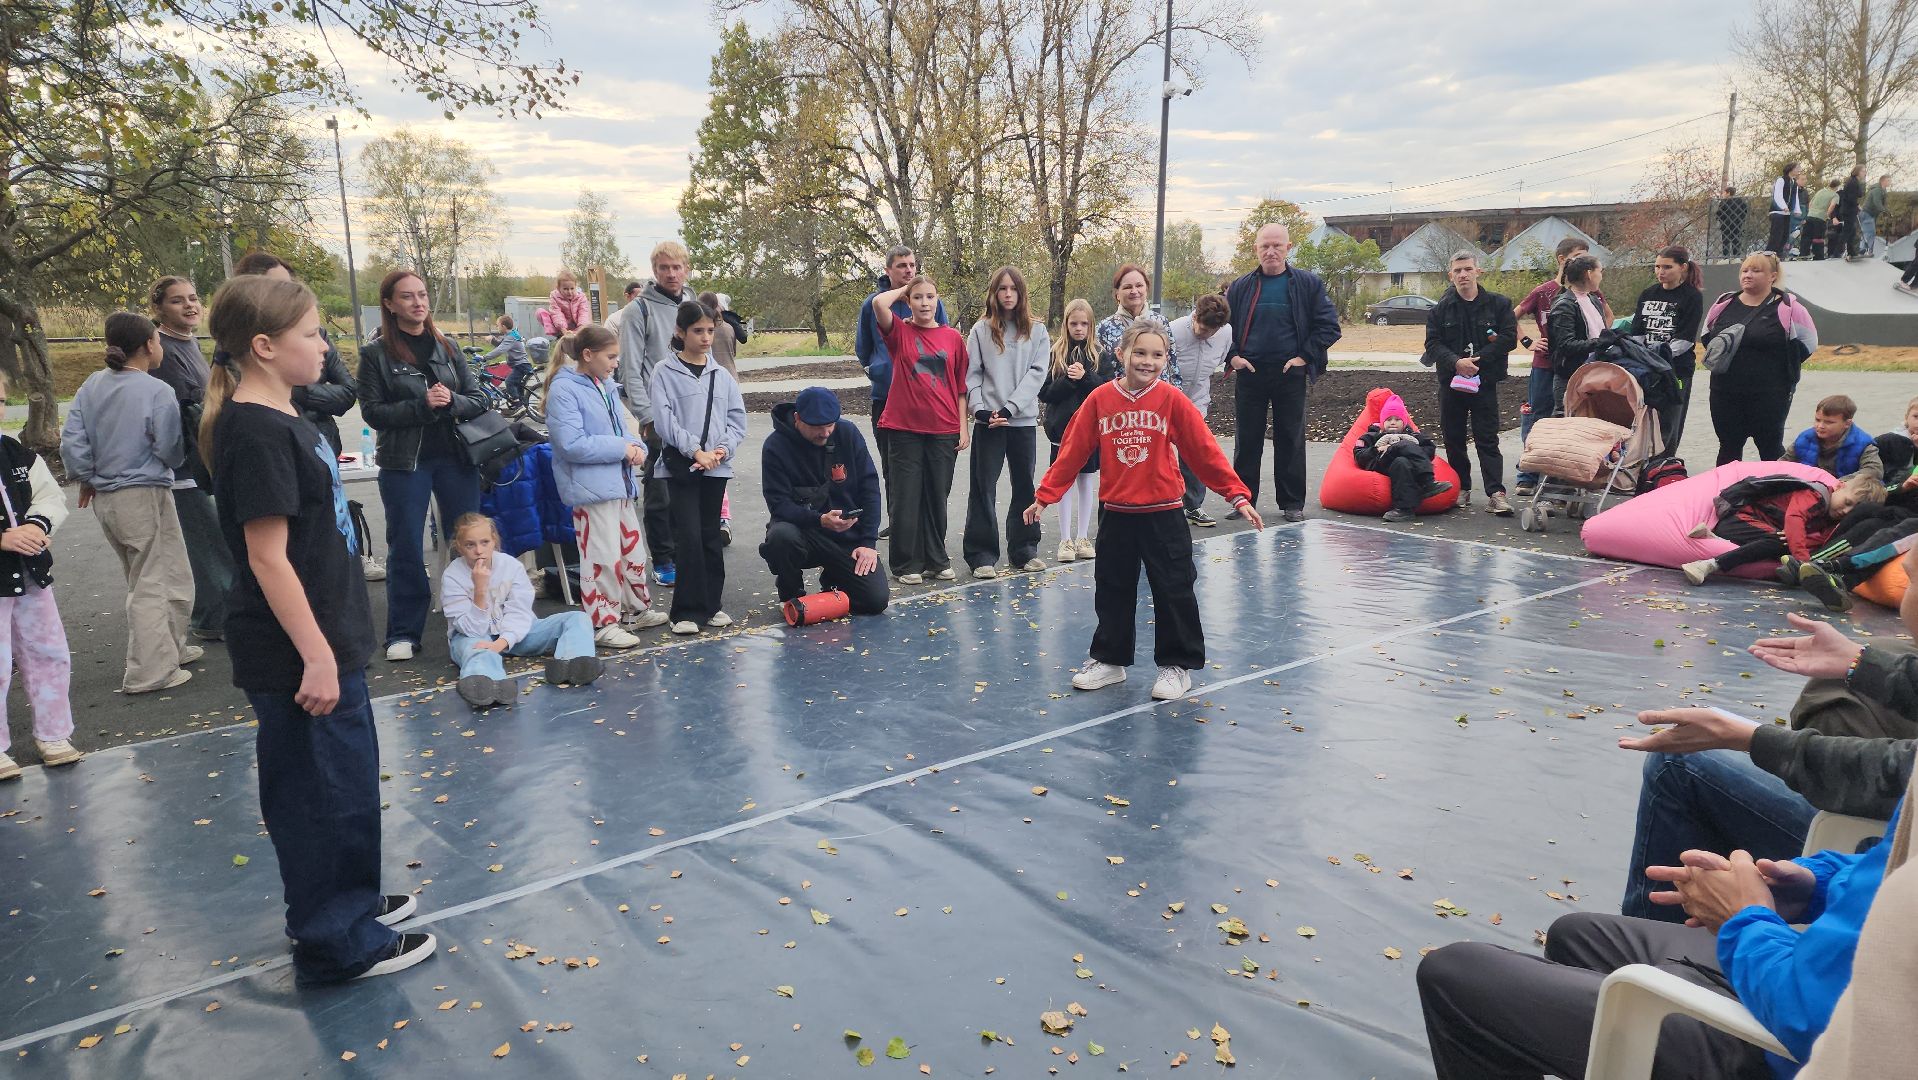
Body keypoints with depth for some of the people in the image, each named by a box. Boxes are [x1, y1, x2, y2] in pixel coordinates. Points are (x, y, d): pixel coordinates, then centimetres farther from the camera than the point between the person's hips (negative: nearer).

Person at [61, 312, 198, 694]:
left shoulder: (92, 386, 3)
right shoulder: (157, 393, -16)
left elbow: (71, 439, 3)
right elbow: (171, 452, -12)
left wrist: (86, 478, 15)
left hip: (104, 500, 7)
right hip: (144, 497, -7)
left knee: (141, 578, 20)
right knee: (154, 585, 1)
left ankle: (168, 649, 31)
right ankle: (150, 672, 4)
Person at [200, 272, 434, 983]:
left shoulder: (281, 418, 10)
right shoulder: (255, 432, -20)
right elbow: (267, 556, -23)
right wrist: (315, 656, -22)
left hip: (326, 638, 10)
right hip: (297, 656, -10)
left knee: (348, 778, 22)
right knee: (325, 793, 3)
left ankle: (351, 899, 40)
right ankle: (336, 943, 19)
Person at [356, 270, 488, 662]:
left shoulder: (446, 347, 8)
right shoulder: (376, 354, -1)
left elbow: (478, 398, 5)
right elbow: (373, 412, -6)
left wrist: (450, 402, -15)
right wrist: (422, 405, -18)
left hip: (455, 457, 3)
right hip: (403, 463, -3)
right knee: (406, 548, 3)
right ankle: (403, 633, 13)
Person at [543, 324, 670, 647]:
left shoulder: (606, 386, 11)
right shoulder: (563, 391, -14)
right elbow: (572, 444, -21)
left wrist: (636, 445, -3)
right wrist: (620, 448, -17)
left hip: (620, 482, 9)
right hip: (591, 486, -9)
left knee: (633, 549, 18)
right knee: (603, 558, -5)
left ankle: (636, 608, 34)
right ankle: (602, 624, 6)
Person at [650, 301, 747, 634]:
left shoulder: (722, 375, 10)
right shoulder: (665, 372, -2)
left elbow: (737, 418, 8)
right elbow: (664, 420, -9)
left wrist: (723, 449, -9)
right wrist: (696, 451, -15)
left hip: (716, 467, 4)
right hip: (680, 466, -4)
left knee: (711, 537, 10)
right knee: (689, 537, -9)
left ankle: (711, 604, 20)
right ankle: (687, 611, 0)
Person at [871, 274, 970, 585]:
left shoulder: (953, 338, 7)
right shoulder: (899, 331, 2)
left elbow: (960, 387, 9)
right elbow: (879, 303, -18)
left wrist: (964, 427, 5)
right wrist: (903, 288, 0)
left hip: (944, 430, 2)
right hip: (904, 428, -2)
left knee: (937, 497, 10)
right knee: (905, 498, 2)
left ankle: (936, 560, 22)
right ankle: (905, 564, 11)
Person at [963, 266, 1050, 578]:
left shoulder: (1037, 331, 6)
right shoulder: (981, 330, 4)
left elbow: (1036, 373, -3)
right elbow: (971, 374, 1)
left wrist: (1009, 408, -14)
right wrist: (980, 409, -13)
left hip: (1024, 420, 2)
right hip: (988, 421, -1)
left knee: (1025, 485, 9)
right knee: (983, 487, -1)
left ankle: (1023, 550, 20)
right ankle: (981, 555, 4)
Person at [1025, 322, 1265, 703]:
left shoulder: (1172, 400, -8)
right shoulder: (1100, 399, -2)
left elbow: (1205, 451, -6)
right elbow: (1072, 452, 2)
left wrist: (1237, 495, -9)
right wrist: (1044, 496, 1)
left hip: (1163, 514, -2)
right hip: (1117, 514, 3)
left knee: (1173, 591, 4)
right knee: (1112, 591, 14)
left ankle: (1177, 664, 21)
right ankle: (1110, 660, 30)